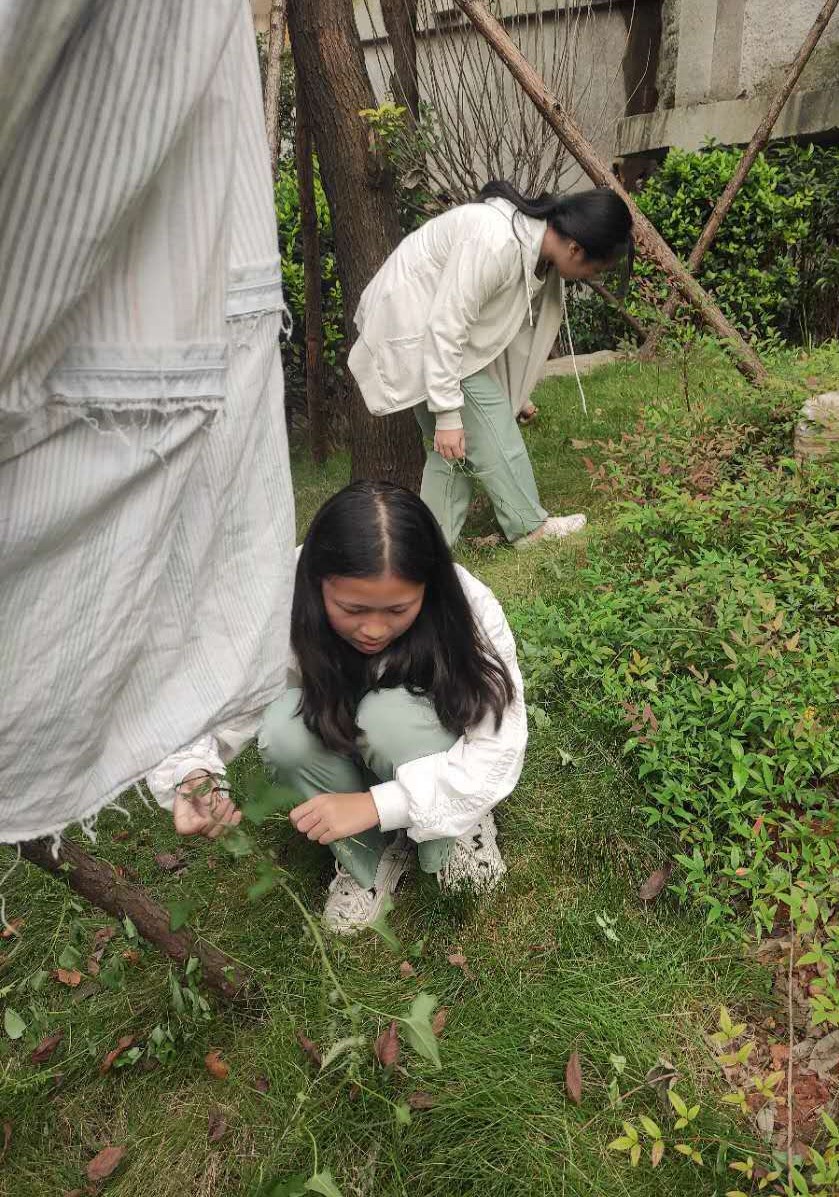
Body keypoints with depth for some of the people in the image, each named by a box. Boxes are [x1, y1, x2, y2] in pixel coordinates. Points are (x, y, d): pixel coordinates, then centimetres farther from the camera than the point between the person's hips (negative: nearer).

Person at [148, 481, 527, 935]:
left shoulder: (467, 606, -31)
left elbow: (499, 746, -28)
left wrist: (375, 804, -38)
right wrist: (193, 775, -48)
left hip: (437, 757, -1)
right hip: (339, 755, 2)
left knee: (390, 711, -34)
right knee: (285, 726, -31)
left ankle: (456, 831, -6)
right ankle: (367, 858, -6)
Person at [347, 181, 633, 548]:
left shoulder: (540, 243, -2)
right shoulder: (496, 242, -31)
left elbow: (519, 321, 12)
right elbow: (446, 327, -30)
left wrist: (517, 392, 20)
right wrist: (447, 412, -27)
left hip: (438, 320, 9)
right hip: (414, 322, -9)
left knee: (454, 445, 7)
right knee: (489, 425, -10)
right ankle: (529, 526, 3)